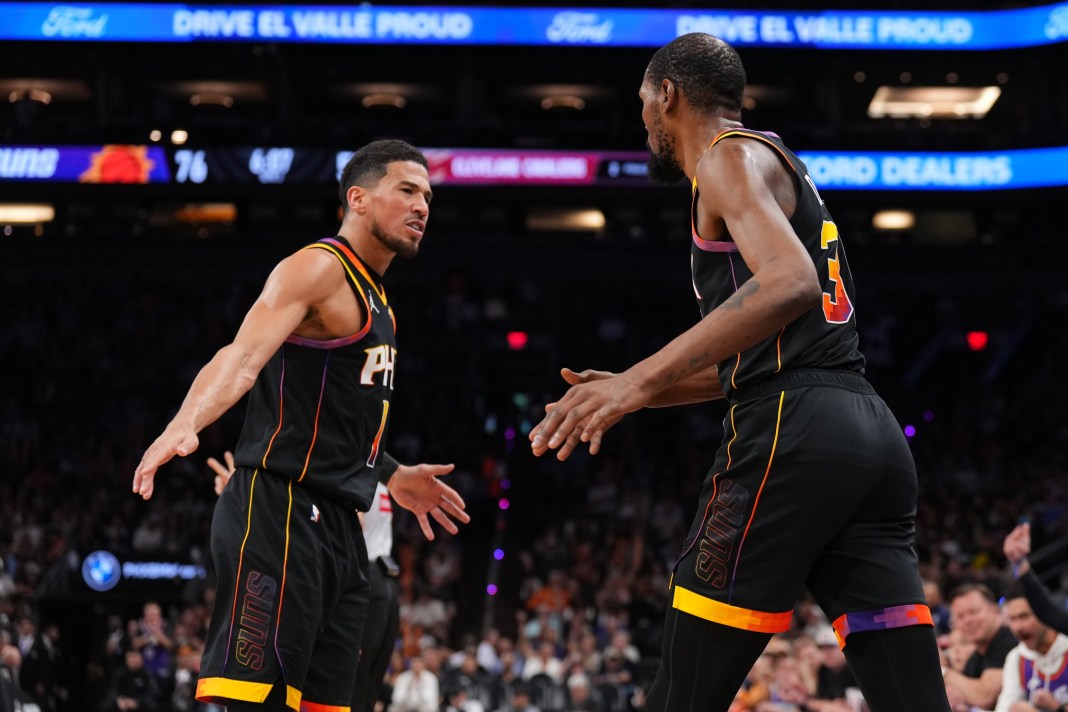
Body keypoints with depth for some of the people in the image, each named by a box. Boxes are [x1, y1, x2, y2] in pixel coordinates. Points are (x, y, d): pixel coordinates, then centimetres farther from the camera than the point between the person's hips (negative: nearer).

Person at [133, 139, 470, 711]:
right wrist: (185, 424, -42)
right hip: (280, 513, -10)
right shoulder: (319, 269, -8)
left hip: (335, 524, 10)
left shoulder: (373, 299, 22)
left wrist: (392, 476, 38)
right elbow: (242, 358, -25)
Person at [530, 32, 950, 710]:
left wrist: (643, 378, -23)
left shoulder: (730, 156, 0)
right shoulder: (779, 167, 29)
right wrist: (632, 391, 32)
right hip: (873, 431, 9)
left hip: (793, 429, -9)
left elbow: (790, 283, -20)